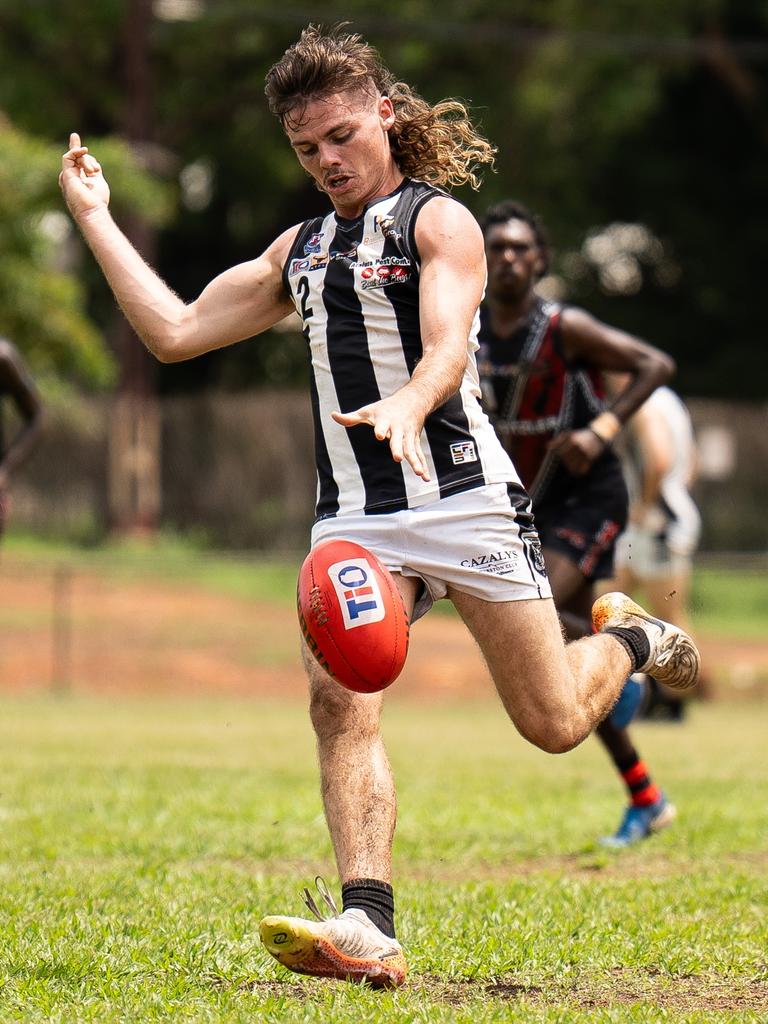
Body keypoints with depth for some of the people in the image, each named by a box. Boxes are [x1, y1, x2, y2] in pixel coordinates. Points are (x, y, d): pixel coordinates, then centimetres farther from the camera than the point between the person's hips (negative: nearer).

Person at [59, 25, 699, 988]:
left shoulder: (438, 222, 0)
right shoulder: (301, 248, 19)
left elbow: (447, 350, -18)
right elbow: (175, 331, 19)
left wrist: (406, 406, -40)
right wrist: (94, 217, 18)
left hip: (462, 498, -4)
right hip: (354, 517, 4)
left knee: (554, 725, 0)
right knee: (338, 702, -19)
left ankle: (626, 635, 34)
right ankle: (367, 930, -26)